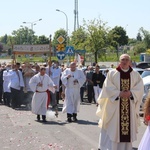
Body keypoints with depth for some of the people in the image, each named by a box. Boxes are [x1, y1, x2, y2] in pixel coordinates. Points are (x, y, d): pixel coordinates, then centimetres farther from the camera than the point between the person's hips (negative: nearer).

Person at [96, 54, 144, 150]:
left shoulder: (135, 75, 8)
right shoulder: (112, 73, 2)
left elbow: (140, 88, 2)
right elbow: (108, 87, -5)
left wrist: (130, 93, -15)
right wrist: (119, 93, -16)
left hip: (130, 107, 2)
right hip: (114, 106, -2)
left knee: (128, 128, 3)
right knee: (112, 128, -2)